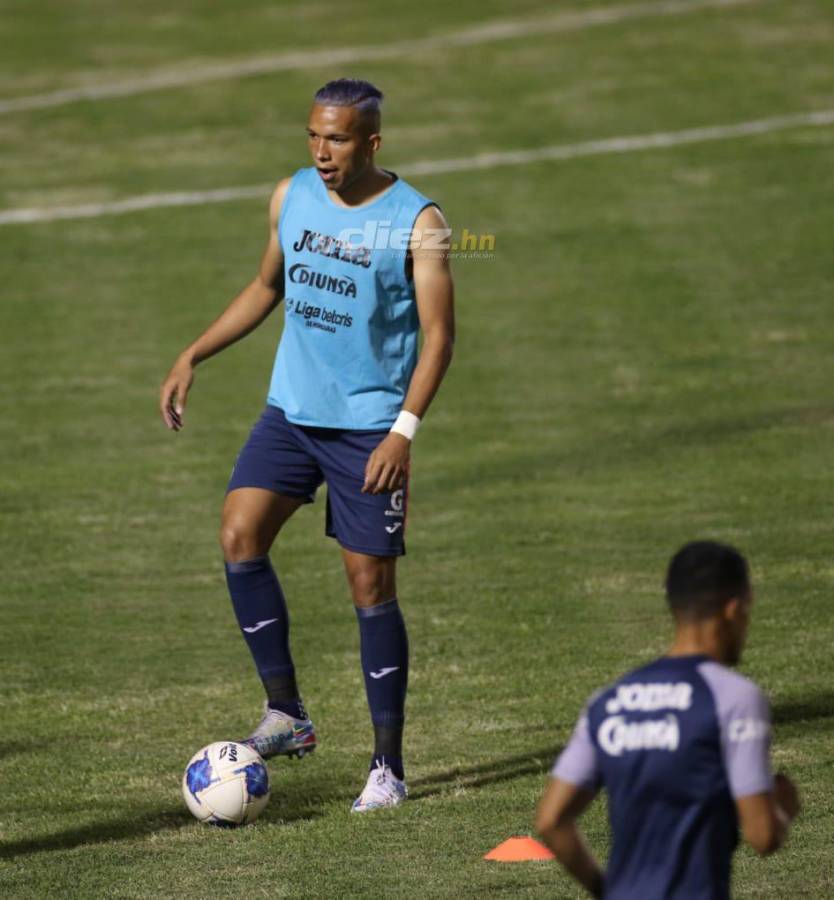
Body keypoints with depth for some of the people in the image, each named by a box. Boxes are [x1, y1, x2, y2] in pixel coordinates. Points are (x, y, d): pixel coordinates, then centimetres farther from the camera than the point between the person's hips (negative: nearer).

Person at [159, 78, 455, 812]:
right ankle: (286, 714, -4)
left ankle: (389, 766, 6)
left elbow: (438, 334, -12)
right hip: (291, 412, 5)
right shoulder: (292, 197, 5)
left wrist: (405, 429, -22)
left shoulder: (417, 223, -11)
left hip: (369, 427, -5)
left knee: (371, 586, -3)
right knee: (240, 536, -14)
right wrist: (193, 357, 12)